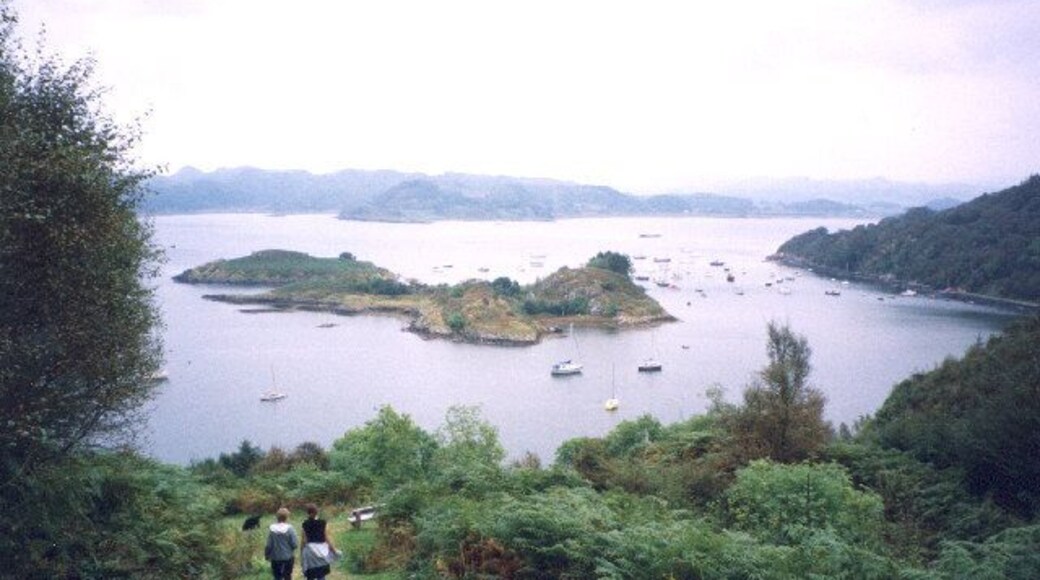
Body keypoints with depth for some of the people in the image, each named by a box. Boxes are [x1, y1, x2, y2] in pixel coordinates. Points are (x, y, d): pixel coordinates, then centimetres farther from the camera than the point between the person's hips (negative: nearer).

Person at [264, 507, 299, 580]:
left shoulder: (272, 529, -10)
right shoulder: (289, 529, -15)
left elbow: (269, 545, -7)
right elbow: (295, 544, -15)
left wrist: (266, 554, 10)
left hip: (276, 558, 1)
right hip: (288, 557, -1)